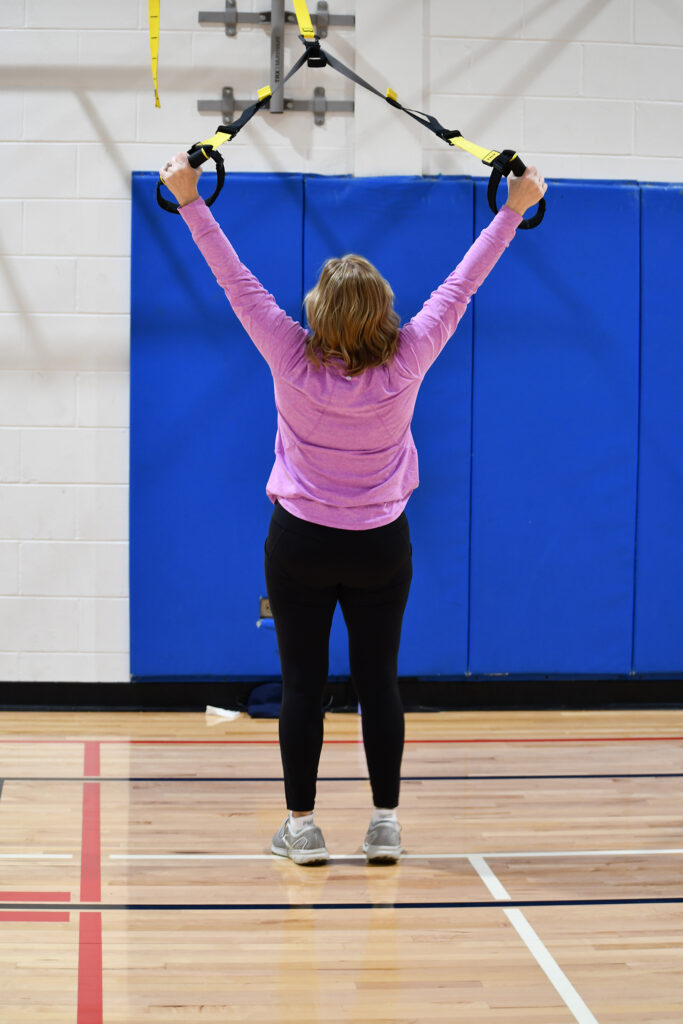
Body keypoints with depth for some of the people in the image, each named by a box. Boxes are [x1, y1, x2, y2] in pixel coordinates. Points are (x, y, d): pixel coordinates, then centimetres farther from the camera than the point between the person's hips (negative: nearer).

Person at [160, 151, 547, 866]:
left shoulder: (293, 362, -14)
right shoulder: (406, 363, -12)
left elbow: (237, 281, -11)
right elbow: (460, 285, -4)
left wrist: (190, 200, -6)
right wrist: (515, 208, 5)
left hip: (301, 544, -1)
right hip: (381, 546, 1)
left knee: (302, 684, 4)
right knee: (378, 681, 7)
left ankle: (301, 826, 8)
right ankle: (385, 825, 11)